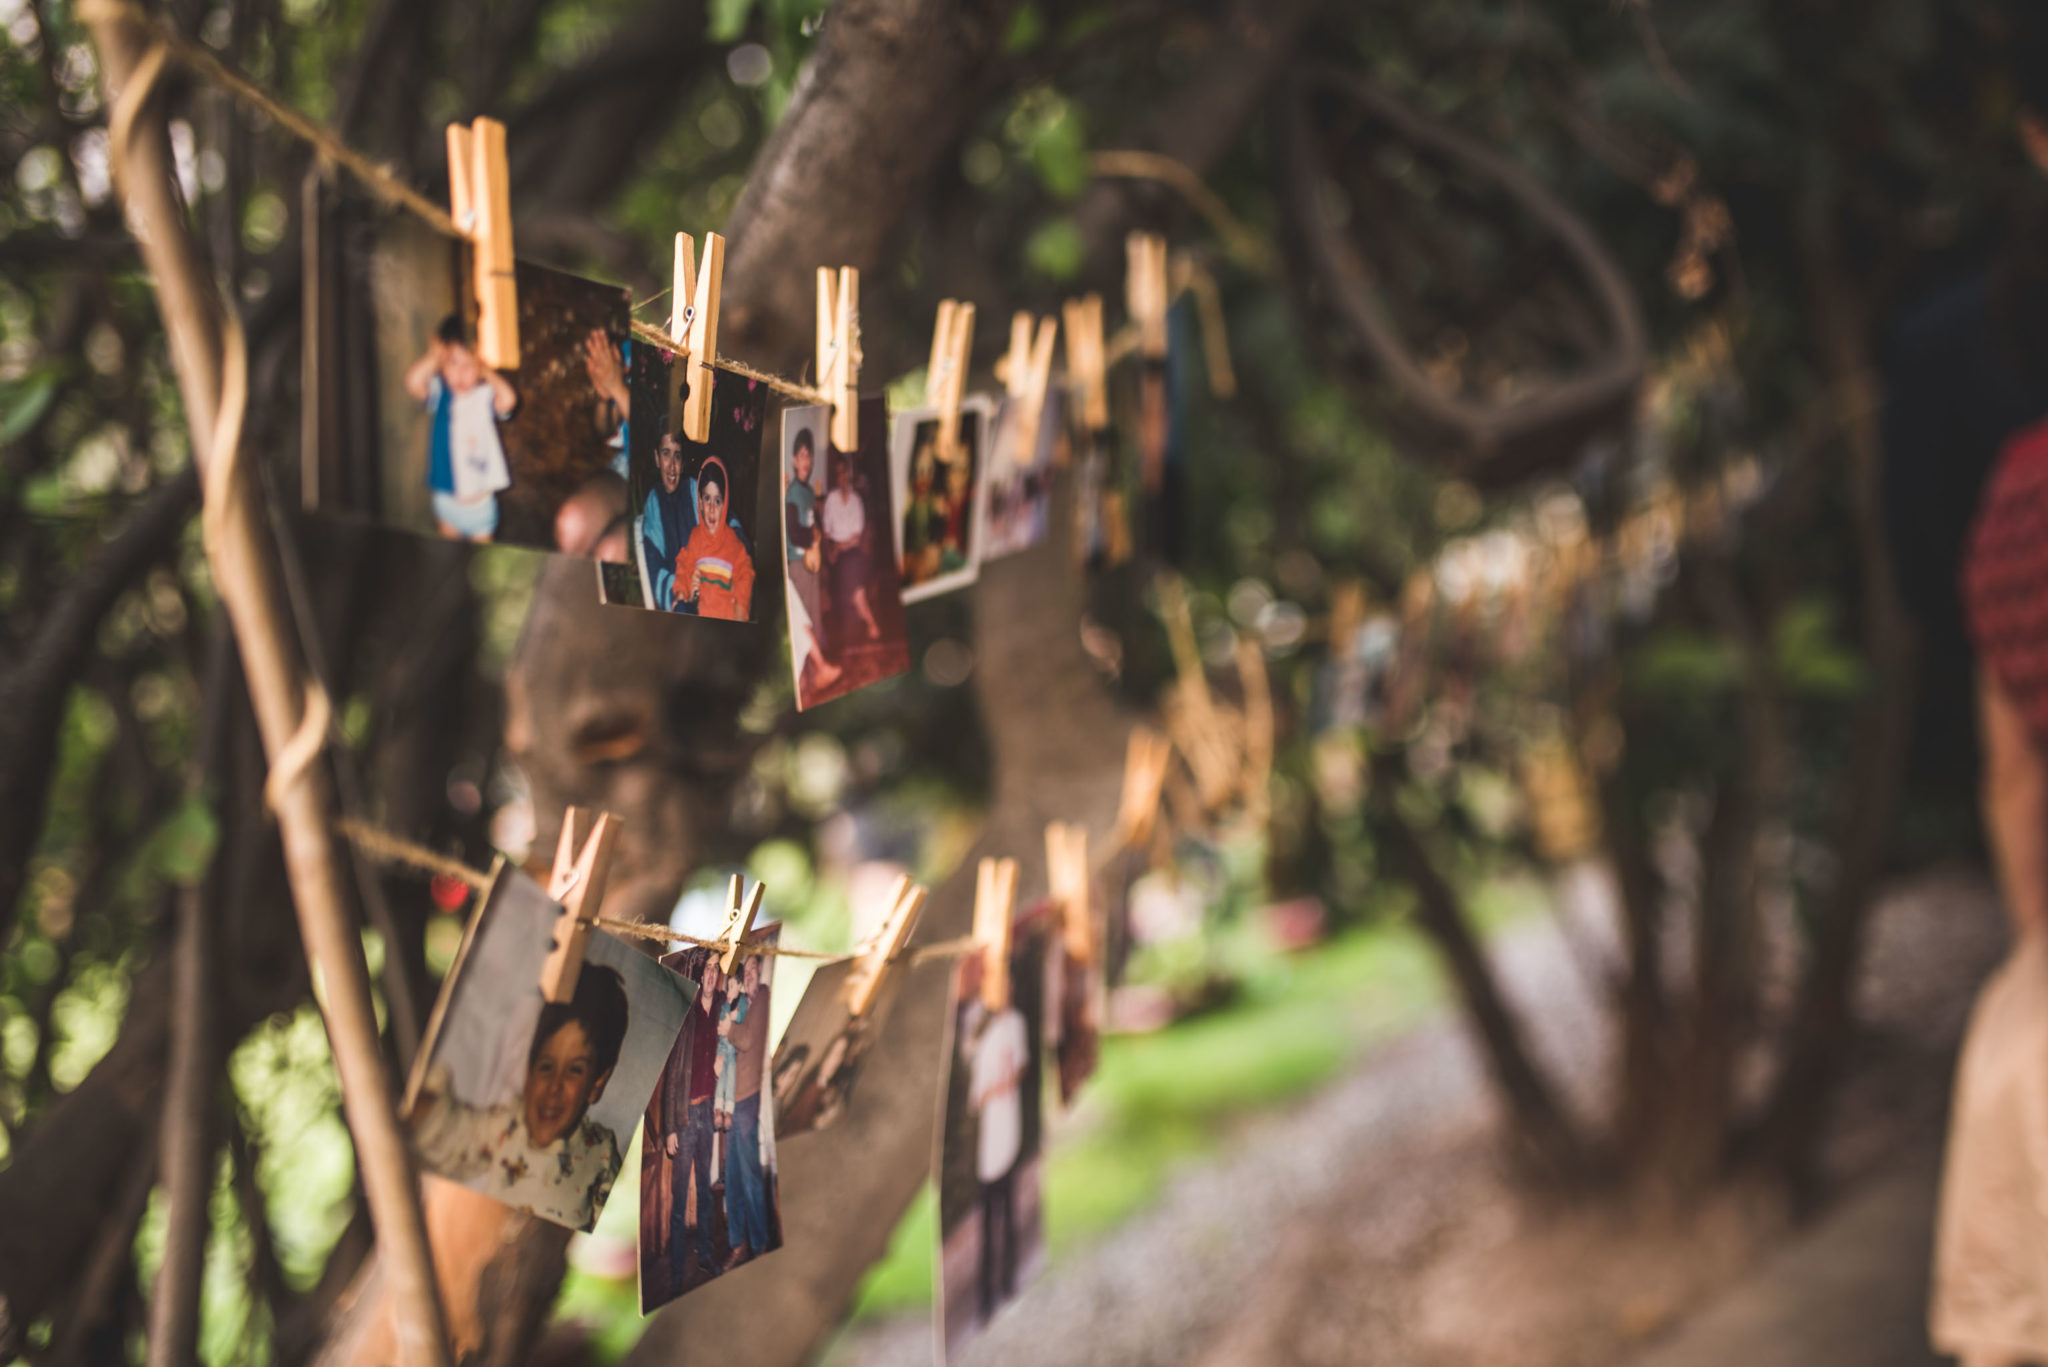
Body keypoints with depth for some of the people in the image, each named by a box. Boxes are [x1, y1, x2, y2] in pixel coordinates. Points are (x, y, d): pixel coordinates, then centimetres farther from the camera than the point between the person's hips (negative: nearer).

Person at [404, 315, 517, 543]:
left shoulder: (486, 396, -14)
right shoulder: (440, 393, -7)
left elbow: (508, 399, -36)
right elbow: (414, 382, -26)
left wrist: (486, 371, -19)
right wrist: (435, 355, -12)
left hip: (480, 497, -2)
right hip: (446, 496, 2)